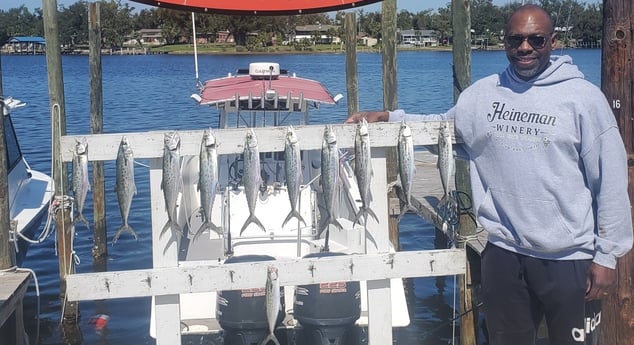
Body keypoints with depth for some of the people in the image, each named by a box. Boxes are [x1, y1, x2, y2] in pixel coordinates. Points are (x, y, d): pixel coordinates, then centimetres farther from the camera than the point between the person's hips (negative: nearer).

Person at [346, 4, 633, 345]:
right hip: (502, 251, 3)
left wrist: (607, 254, -7)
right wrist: (385, 117, 3)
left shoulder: (583, 97, -7)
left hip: (569, 257, -3)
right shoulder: (483, 93, 4)